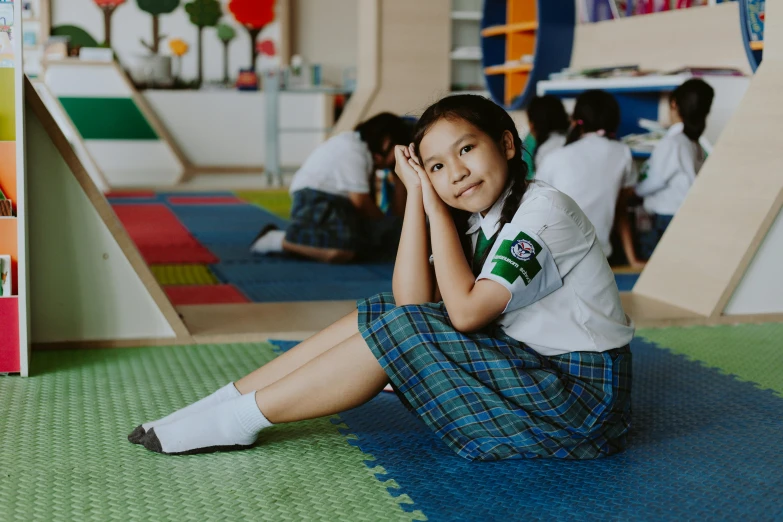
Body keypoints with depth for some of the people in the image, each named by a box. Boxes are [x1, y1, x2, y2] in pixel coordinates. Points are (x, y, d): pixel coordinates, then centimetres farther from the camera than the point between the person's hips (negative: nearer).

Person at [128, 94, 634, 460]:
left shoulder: (543, 208, -18)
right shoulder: (479, 219, 7)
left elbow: (465, 311, -23)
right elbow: (412, 300, -6)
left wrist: (437, 209, -16)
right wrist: (417, 194, -8)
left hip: (583, 396, -8)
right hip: (526, 364, 8)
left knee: (396, 330, -19)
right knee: (382, 315, -1)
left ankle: (241, 418, -10)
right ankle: (231, 398, 0)